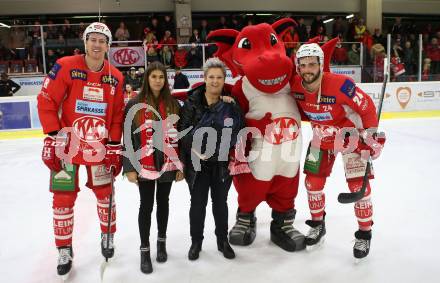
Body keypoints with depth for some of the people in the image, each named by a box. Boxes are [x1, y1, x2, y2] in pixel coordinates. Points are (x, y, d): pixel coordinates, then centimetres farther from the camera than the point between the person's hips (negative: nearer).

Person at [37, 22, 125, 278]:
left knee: (105, 192, 11)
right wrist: (53, 135, -12)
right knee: (63, 197, 5)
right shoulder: (65, 66, -8)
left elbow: (117, 115, 4)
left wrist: (115, 147, 1)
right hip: (66, 144, -2)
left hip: (99, 146, 2)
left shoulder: (116, 77, 1)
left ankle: (108, 236, 34)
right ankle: (64, 250, 23)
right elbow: (46, 101, -7)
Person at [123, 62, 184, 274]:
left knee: (163, 203, 16)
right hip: (145, 166, -2)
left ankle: (161, 242, 36)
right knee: (146, 206, 7)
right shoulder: (135, 104, -5)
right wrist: (129, 167, -8)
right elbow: (128, 138, -5)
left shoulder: (173, 104, 1)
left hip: (168, 164, 2)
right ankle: (144, 250, 23)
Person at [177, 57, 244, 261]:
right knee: (198, 203, 10)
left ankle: (222, 241, 35)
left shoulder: (230, 103, -1)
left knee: (220, 202, 16)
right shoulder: (192, 101, -5)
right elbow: (183, 130, -8)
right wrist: (194, 149, -17)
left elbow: (238, 131, -2)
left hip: (222, 163, 1)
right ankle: (196, 242, 31)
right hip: (197, 163, -1)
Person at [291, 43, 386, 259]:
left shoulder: (340, 85, -30)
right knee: (313, 181, 6)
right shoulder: (295, 86, -16)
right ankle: (318, 224, 28)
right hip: (322, 136, 5)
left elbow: (367, 107, -20)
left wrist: (372, 135, -17)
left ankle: (364, 234, 12)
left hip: (351, 133, -4)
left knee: (358, 184, -6)